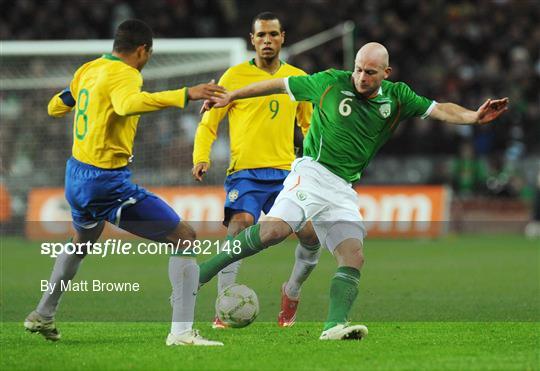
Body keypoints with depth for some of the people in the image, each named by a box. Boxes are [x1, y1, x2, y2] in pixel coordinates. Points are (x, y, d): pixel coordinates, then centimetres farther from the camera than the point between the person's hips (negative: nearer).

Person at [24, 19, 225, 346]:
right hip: (108, 182, -9)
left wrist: (65, 101, 48)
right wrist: (185, 95, -47)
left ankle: (42, 316, 48)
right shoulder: (124, 74, -15)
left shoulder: (87, 70, 10)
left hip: (76, 175, 9)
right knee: (185, 238, -7)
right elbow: (128, 104, -40)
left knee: (82, 242, 38)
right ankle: (182, 331, -17)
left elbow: (56, 107, 25)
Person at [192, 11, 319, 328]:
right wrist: (202, 158, -10)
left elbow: (310, 126, 23)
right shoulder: (236, 76, 2)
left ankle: (292, 294, 20)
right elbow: (209, 123, 5)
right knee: (239, 228, -25)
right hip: (245, 173, -3)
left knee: (311, 235, -9)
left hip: (286, 173, 3)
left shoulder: (298, 78, 11)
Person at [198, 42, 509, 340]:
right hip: (312, 172, -5)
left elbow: (438, 109, 0)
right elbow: (279, 85, 8)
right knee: (276, 229, -28)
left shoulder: (397, 97, 7)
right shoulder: (330, 83, -2)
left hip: (343, 190, 5)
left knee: (354, 256, -14)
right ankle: (206, 267, -18)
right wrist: (230, 97, 14)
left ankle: (335, 324, -23)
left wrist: (474, 117, -19)